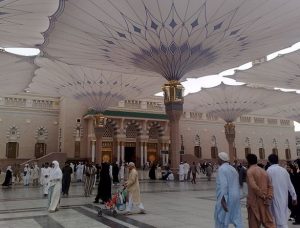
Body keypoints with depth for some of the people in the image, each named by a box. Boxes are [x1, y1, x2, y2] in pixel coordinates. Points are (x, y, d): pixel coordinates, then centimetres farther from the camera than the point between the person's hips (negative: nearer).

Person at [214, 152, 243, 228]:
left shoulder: (222, 168, -11)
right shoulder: (233, 168, 15)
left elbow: (223, 185, -21)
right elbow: (237, 184, 16)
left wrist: (223, 200, -24)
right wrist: (237, 196, 20)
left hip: (226, 198, -8)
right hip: (235, 197, 8)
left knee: (221, 218, 4)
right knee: (237, 218, 9)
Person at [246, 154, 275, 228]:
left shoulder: (250, 171, -10)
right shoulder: (263, 171, 11)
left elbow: (253, 186, -22)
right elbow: (270, 186, 8)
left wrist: (262, 196, -12)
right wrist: (268, 197, -1)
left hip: (254, 201, -6)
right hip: (264, 201, 6)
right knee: (268, 222, 9)